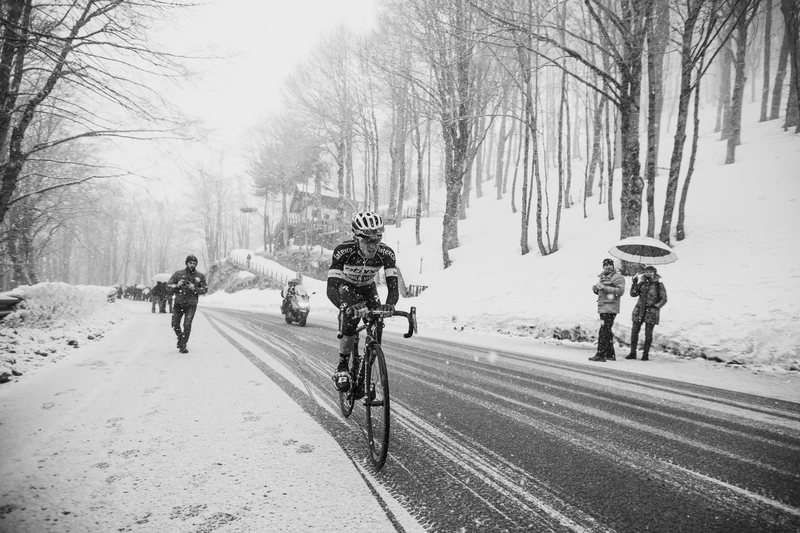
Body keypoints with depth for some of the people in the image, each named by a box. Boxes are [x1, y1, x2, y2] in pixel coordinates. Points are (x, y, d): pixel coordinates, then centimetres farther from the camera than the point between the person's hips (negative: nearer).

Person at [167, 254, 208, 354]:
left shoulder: (200, 276, 1)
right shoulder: (178, 274, 1)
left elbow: (205, 289, 1)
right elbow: (168, 286, 2)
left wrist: (195, 288, -17)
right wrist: (177, 285, -19)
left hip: (191, 304, -1)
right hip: (178, 303, 1)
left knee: (187, 325, -9)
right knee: (175, 324, 3)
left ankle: (183, 345, 3)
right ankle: (180, 336, 34)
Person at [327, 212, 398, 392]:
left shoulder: (386, 253, -31)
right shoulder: (343, 251, -37)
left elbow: (393, 286, -37)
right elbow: (331, 288, -44)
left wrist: (389, 305, -59)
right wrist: (346, 307, -63)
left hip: (367, 288, 3)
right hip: (346, 287, -2)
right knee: (349, 324, -24)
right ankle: (342, 367, -4)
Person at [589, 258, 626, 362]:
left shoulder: (618, 277, -7)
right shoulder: (602, 277, 19)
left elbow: (620, 291, -20)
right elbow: (598, 291, 27)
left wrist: (605, 288, -23)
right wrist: (595, 288, 3)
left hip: (610, 308, -9)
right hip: (602, 307, 9)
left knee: (604, 331, -12)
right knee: (607, 331, 13)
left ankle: (600, 355, -11)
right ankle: (610, 354, 20)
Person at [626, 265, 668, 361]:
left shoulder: (659, 285, -2)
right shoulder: (642, 283, 8)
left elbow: (664, 299, 0)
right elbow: (633, 294, 2)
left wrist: (656, 306, -14)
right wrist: (634, 284, -9)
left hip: (651, 312, -3)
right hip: (639, 310, 3)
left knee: (648, 333, -2)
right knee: (634, 331, 1)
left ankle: (646, 354, 8)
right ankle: (632, 353, 10)